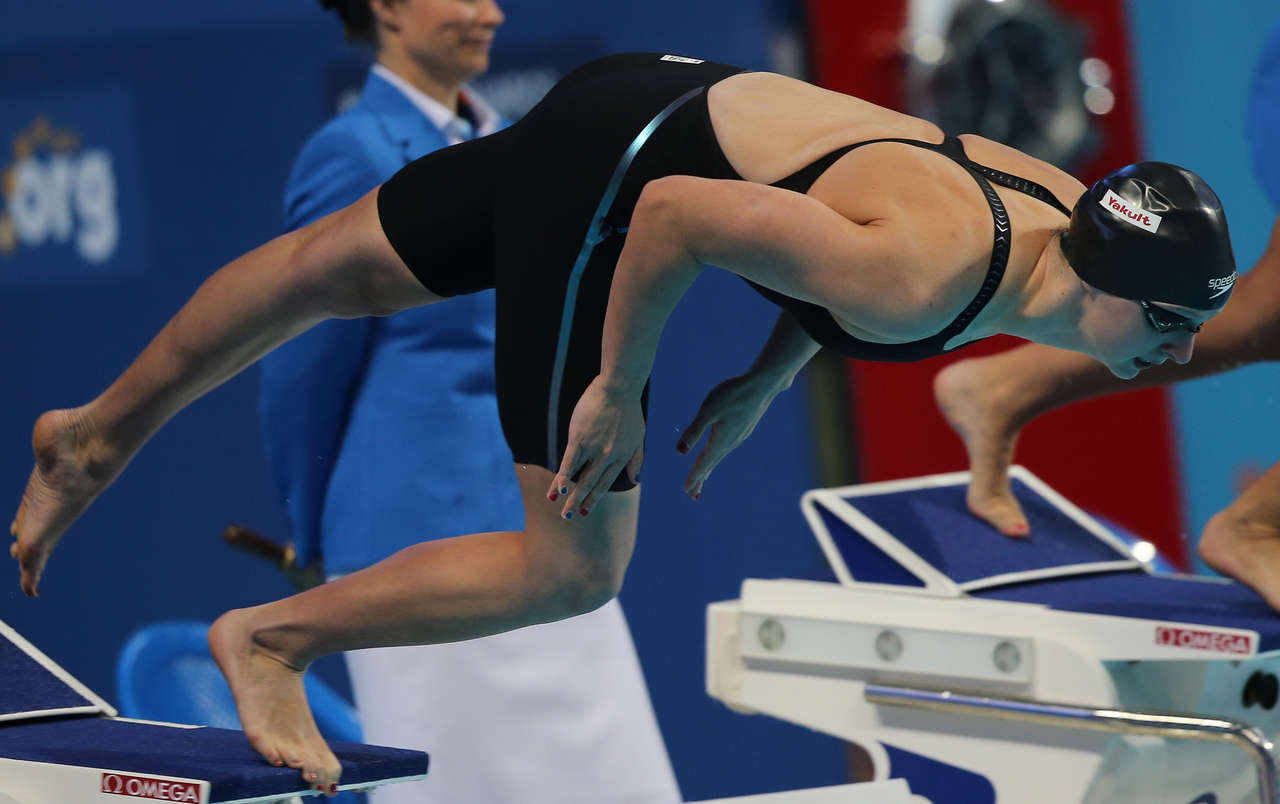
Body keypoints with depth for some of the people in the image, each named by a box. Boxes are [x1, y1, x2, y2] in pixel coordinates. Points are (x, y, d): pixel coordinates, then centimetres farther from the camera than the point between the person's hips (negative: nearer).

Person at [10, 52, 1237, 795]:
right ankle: (271, 639, 14)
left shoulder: (1068, 209, -8)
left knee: (344, 267, 24)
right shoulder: (920, 277, -34)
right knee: (573, 567, -2)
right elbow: (678, 213, -30)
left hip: (670, 100, 8)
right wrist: (616, 391, -18)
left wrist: (764, 385, 11)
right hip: (611, 160, -8)